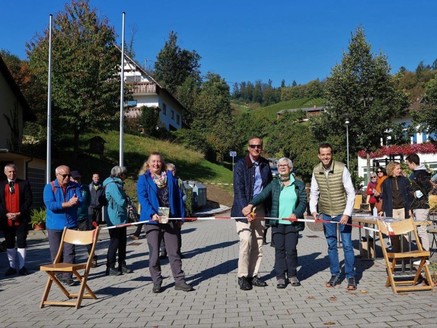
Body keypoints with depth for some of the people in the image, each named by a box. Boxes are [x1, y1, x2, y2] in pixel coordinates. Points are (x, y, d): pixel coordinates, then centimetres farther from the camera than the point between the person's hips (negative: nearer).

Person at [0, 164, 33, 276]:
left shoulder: (24, 183, 3)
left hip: (21, 219, -2)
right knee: (9, 244, 9)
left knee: (21, 243, 2)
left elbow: (29, 200, -2)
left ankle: (22, 266, 9)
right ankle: (12, 266, 17)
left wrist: (19, 214, -11)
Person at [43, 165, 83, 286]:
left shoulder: (75, 186, 5)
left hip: (71, 224, 1)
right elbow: (50, 205, -17)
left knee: (69, 251, -2)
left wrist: (74, 202, -28)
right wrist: (68, 203, -19)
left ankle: (67, 276, 4)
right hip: (54, 225, -1)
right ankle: (58, 274, 22)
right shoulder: (49, 187, -4)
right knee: (56, 253, 8)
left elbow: (80, 201, -5)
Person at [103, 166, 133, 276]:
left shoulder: (118, 184, 15)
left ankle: (122, 265, 22)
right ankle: (110, 268, 5)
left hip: (121, 218, 10)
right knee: (114, 242, -3)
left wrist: (125, 201, -2)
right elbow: (121, 201, -21)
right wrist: (126, 202, -2)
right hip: (115, 219, -10)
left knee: (122, 242, 13)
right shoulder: (112, 185, -17)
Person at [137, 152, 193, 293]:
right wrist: (152, 214, -25)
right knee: (154, 254, 5)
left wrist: (180, 216, 5)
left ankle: (179, 281, 14)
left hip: (171, 219, 2)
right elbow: (142, 198, -11)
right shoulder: (143, 179, 1)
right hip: (152, 220, -2)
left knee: (174, 252, 7)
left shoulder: (170, 177, 10)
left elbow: (178, 196, 10)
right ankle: (157, 283, 16)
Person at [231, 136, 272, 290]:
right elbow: (238, 190, -10)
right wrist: (246, 209, -18)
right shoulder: (241, 164, -4)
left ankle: (253, 275, 17)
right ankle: (242, 276, 0)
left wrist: (269, 208, 7)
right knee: (246, 240, -13)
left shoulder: (265, 164, 11)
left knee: (258, 244, 7)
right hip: (244, 208, -5)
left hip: (260, 208, 5)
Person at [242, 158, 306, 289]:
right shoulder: (274, 184, 7)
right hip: (277, 223, 0)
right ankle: (280, 277, 11)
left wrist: (296, 214, -15)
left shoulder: (299, 184, 7)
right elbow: (262, 195, -8)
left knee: (291, 249, 2)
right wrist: (251, 205, -25)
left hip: (292, 223, 0)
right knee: (279, 250, 3)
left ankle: (292, 275, 19)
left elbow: (303, 202, 3)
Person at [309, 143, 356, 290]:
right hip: (326, 214, 4)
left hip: (343, 213, -4)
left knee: (347, 244, -1)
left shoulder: (342, 169, -15)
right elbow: (314, 192, 7)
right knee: (331, 245, 11)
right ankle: (335, 274, 23)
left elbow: (351, 193, -12)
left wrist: (347, 214, -18)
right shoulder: (316, 171, -3)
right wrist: (313, 210, -5)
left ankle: (351, 276, 11)